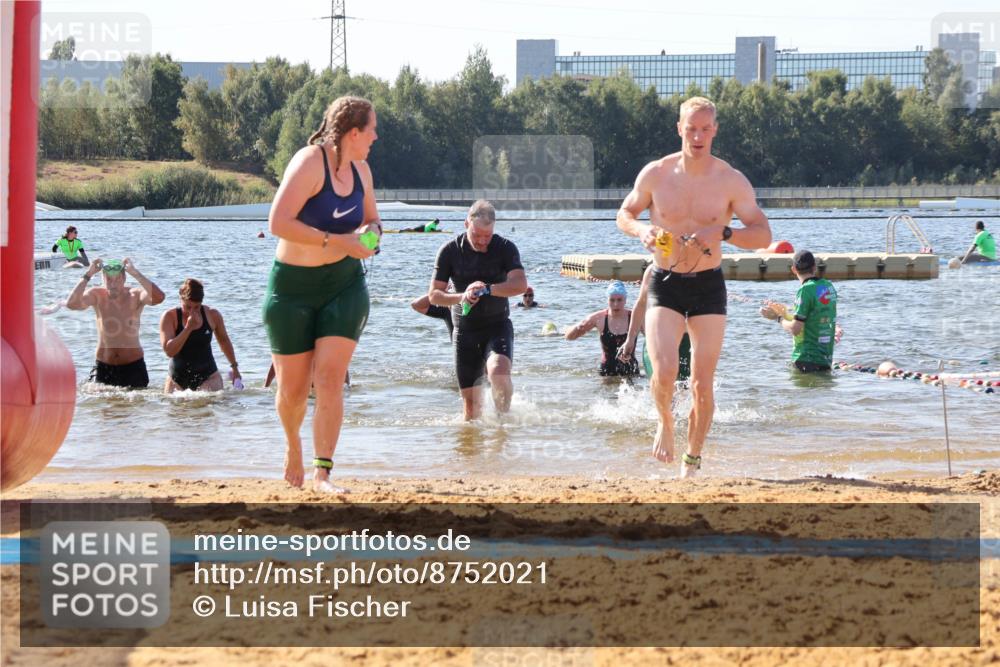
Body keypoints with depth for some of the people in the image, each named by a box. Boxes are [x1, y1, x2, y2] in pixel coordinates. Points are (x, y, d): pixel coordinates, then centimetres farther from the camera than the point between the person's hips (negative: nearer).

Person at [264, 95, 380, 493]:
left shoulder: (360, 169, 7)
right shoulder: (309, 163, -16)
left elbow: (371, 220, 23)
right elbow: (278, 222, -25)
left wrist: (370, 233, -2)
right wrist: (336, 241, -27)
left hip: (345, 285, 5)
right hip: (293, 286, -4)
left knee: (330, 381, -11)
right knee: (293, 389, 4)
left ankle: (322, 474, -9)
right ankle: (293, 444, 36)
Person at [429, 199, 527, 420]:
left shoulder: (505, 248, -6)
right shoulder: (450, 251, -3)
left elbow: (520, 284, -20)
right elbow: (434, 295, -2)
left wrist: (487, 289, -34)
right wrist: (461, 297, -22)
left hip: (497, 325, -2)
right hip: (465, 329, 2)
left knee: (499, 372, -29)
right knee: (471, 400, 2)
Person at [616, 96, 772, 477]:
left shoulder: (732, 182, -6)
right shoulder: (655, 174, -3)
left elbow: (763, 235, -6)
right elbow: (624, 214, 11)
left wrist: (722, 233, -24)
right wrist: (641, 230, -12)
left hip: (708, 287, 0)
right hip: (665, 285, 0)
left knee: (702, 385, -1)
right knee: (664, 372, -19)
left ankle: (693, 459, 18)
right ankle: (665, 422, 14)